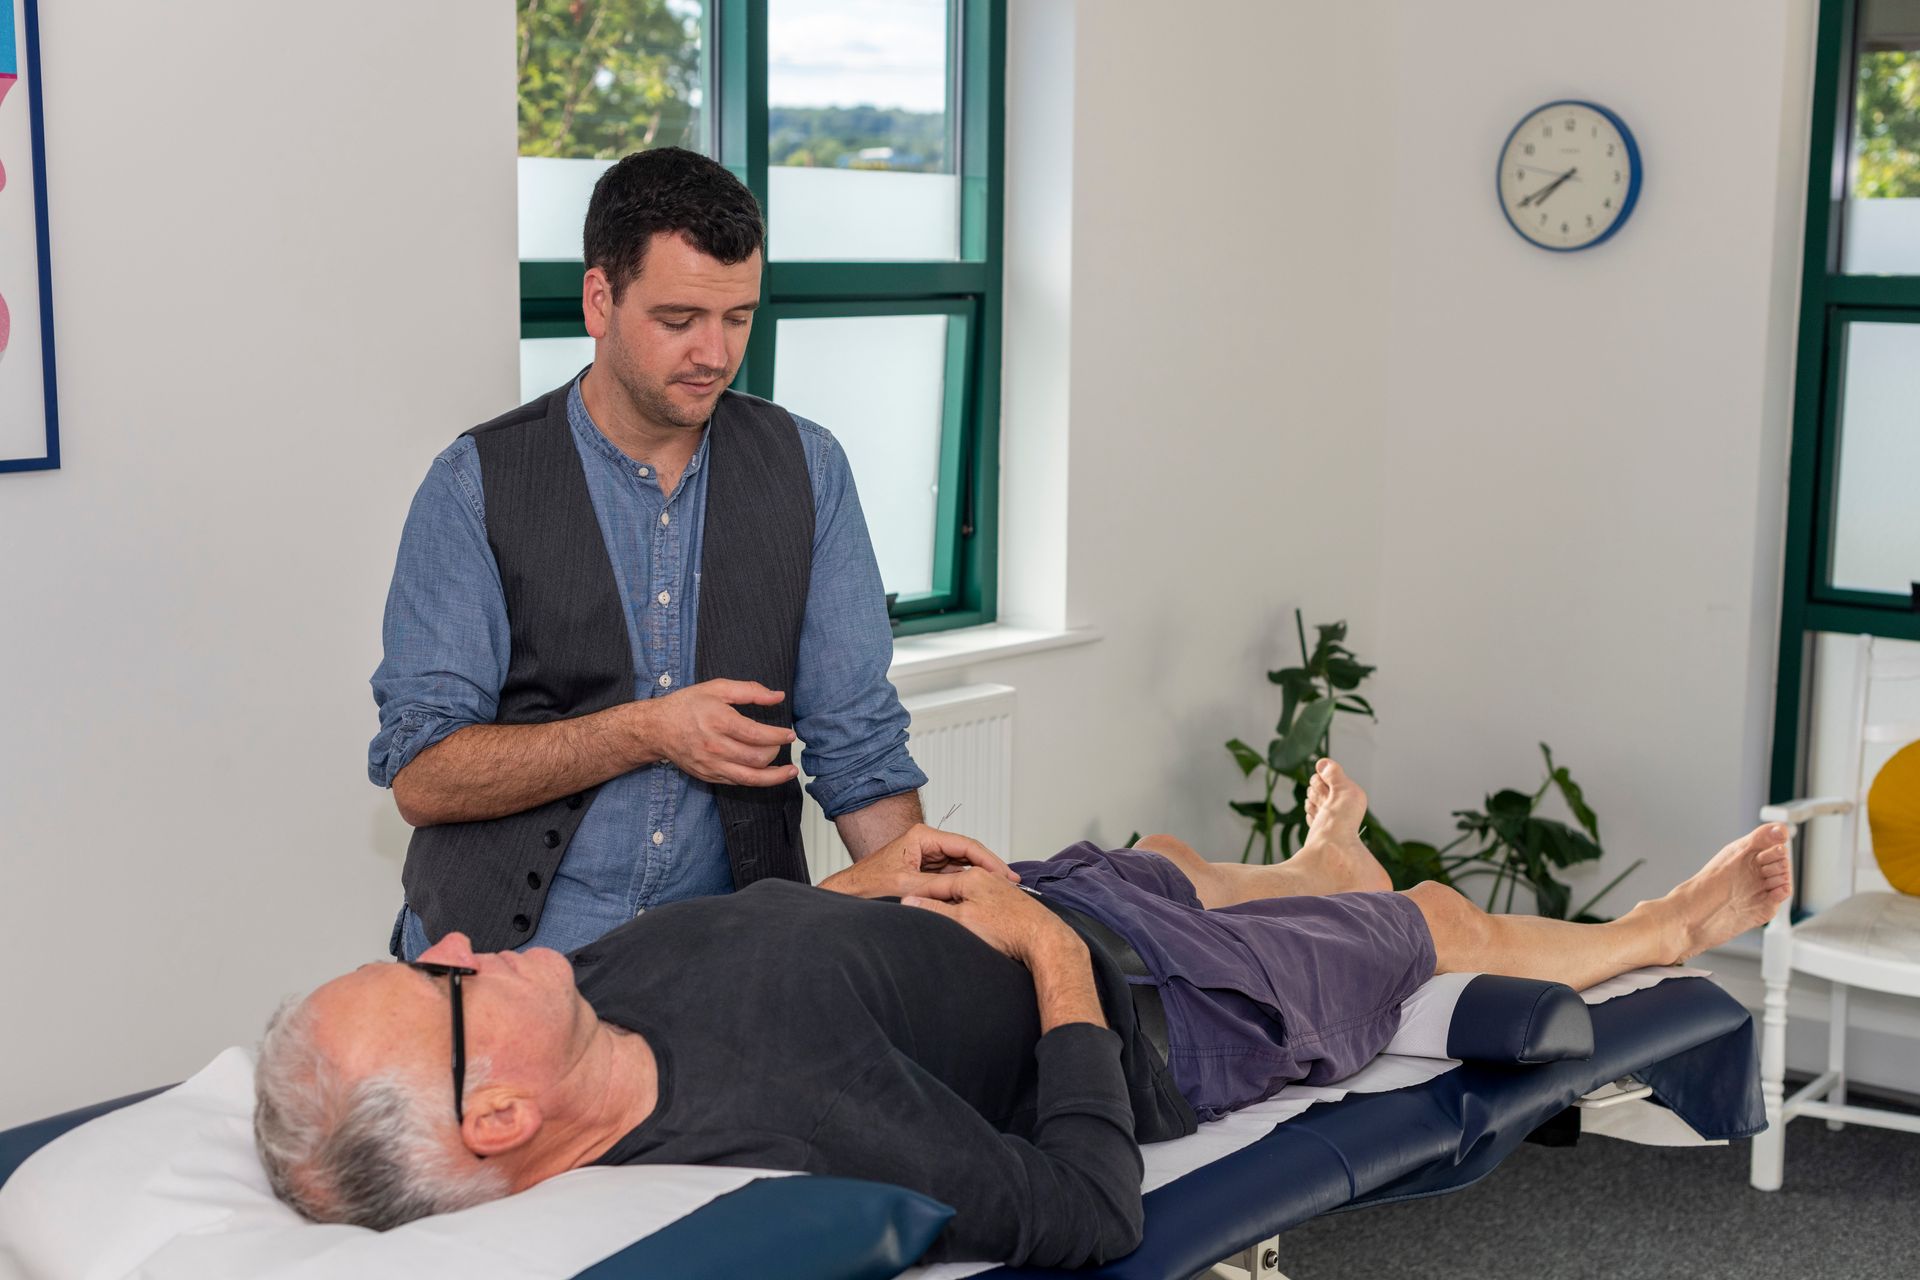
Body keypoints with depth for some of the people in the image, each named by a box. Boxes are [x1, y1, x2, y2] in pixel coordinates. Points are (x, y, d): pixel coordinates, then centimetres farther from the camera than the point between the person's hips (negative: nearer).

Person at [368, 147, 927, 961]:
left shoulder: (806, 472, 8)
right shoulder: (478, 484, -1)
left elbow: (858, 743, 8)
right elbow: (420, 776, -5)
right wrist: (646, 732, -14)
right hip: (509, 948, -2)